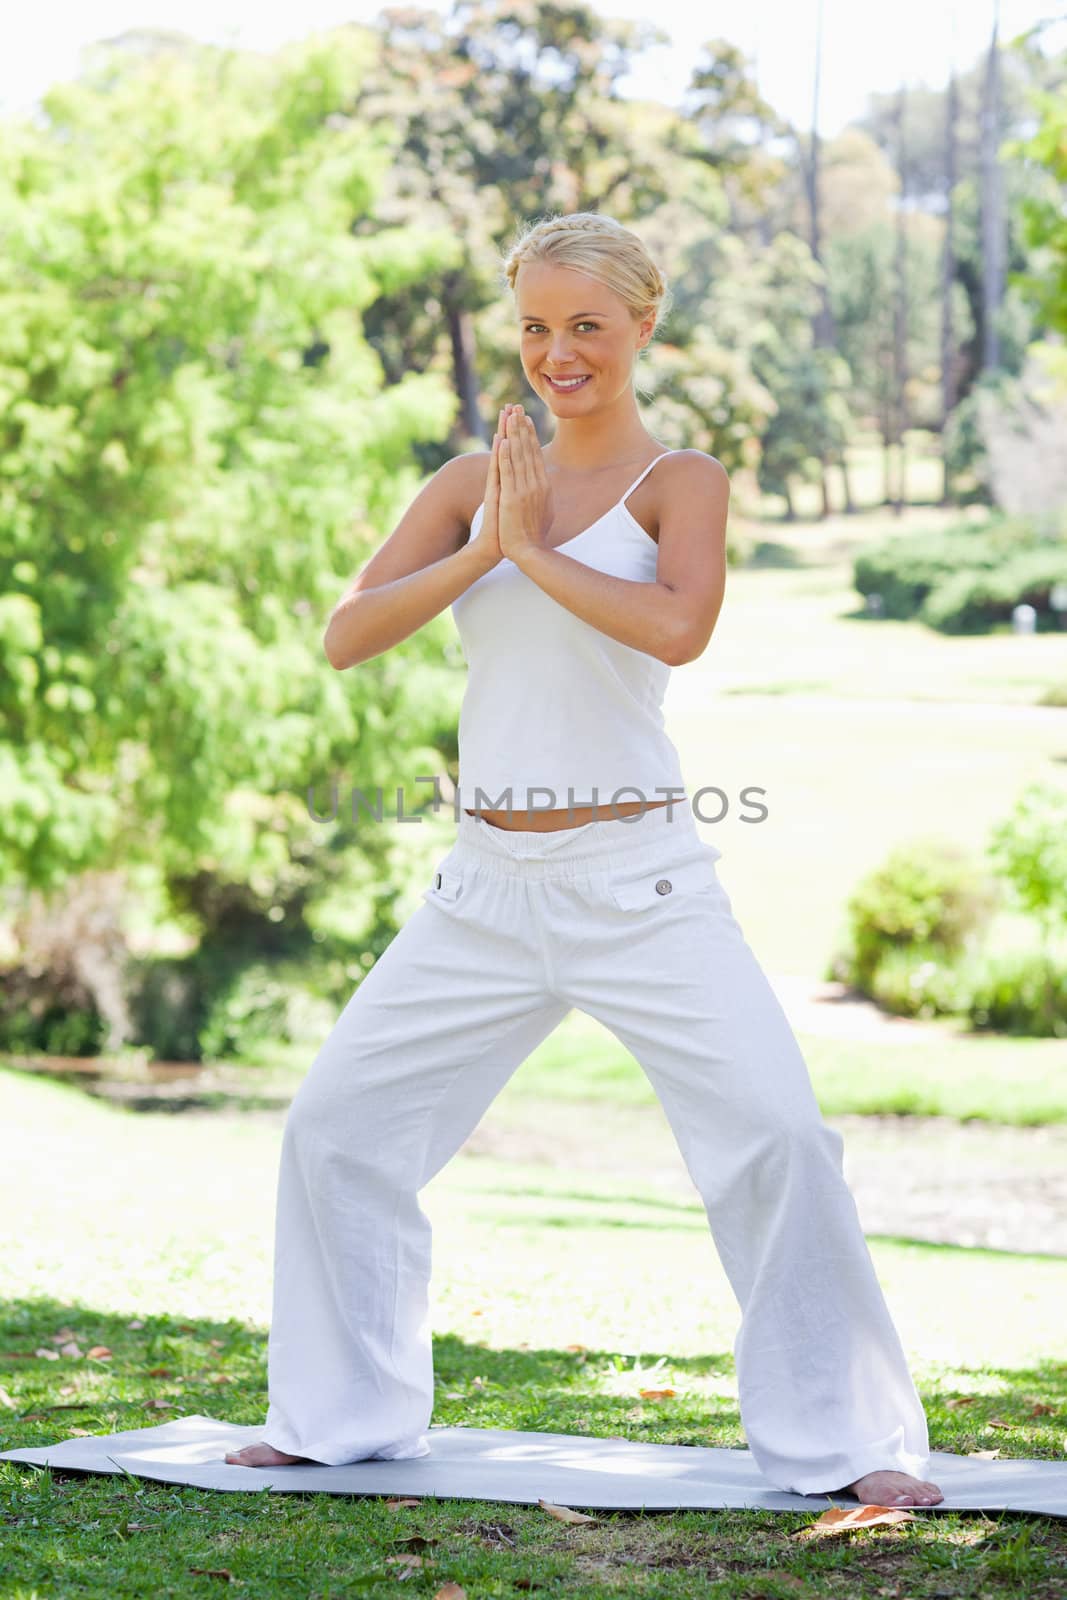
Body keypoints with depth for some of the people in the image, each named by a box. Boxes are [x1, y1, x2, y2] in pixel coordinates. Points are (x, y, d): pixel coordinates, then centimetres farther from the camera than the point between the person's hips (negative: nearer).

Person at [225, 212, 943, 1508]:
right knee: (336, 1120, 7)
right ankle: (339, 1414, 24)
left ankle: (846, 1441, -1)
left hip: (639, 881, -4)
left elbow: (679, 626, -22)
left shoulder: (680, 479, -1)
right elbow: (345, 636, 0)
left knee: (778, 1134, -14)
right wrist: (484, 548, -11)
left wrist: (535, 550, -14)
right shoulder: (473, 481, 10)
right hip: (486, 888, 5)